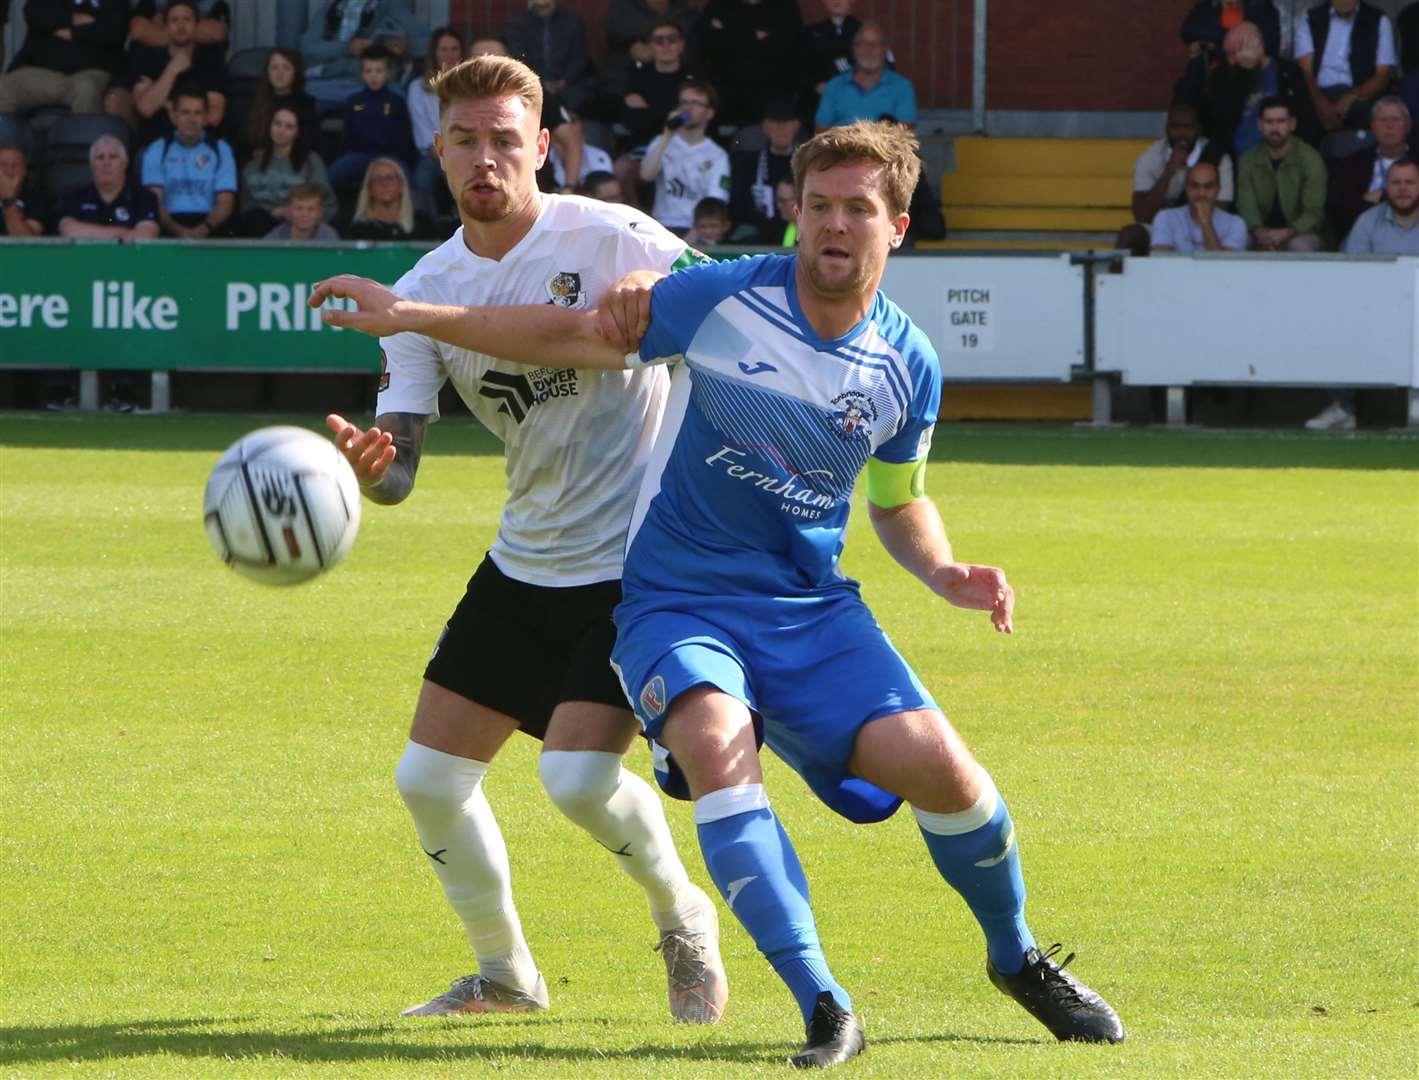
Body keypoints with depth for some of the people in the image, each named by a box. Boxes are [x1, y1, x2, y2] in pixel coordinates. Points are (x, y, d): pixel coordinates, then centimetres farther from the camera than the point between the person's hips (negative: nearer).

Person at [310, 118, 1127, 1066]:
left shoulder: (908, 367, 2)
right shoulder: (724, 301, -9)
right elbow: (574, 338, 0)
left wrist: (945, 576, -3)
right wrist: (412, 315, -6)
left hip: (811, 606, 3)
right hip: (679, 600, -2)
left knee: (936, 764, -18)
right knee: (716, 741, -34)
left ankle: (1018, 958, 13)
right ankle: (822, 1007, -29)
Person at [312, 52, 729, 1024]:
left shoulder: (607, 239, -15)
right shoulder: (428, 292, 0)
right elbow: (398, 469, -5)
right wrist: (367, 465, -29)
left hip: (635, 563, -6)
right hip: (523, 567, 6)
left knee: (579, 776, -20)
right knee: (429, 778, 5)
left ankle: (685, 917, 10)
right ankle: (505, 973, 26)